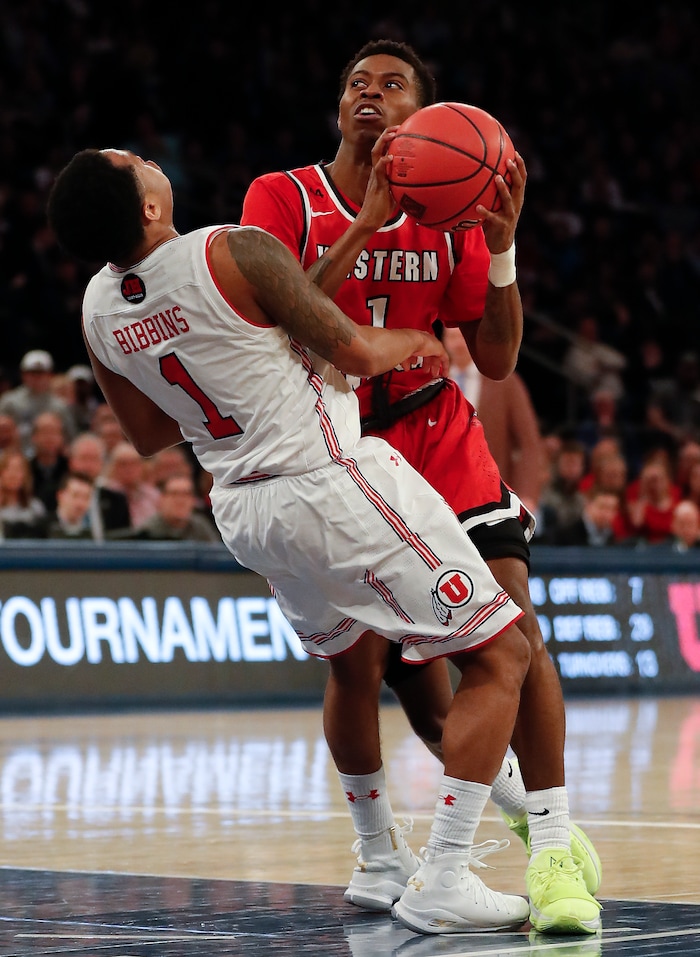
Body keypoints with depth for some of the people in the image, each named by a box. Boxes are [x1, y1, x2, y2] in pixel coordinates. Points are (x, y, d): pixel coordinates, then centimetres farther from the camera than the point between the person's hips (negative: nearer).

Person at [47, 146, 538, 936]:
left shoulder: (97, 308, 2)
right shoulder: (235, 253, -19)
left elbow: (149, 436, 16)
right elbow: (354, 352, -12)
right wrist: (411, 342, 10)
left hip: (241, 508, 8)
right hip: (332, 484, -8)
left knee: (350, 662, 32)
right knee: (499, 657, -2)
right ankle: (444, 883, -8)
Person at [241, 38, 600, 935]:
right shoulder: (283, 199, -5)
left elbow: (496, 361, -1)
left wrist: (501, 247, -16)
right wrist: (366, 224, -25)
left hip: (440, 441, 1)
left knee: (513, 627, -15)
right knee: (361, 656, -5)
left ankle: (552, 843, -10)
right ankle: (378, 852, 18)